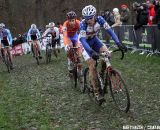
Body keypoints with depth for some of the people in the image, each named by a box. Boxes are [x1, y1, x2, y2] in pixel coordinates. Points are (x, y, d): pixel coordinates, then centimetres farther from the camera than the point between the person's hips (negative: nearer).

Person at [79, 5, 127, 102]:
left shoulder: (99, 19, -25)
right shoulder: (83, 24, -33)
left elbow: (109, 30, -29)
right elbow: (82, 40, -42)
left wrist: (119, 43, -42)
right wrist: (91, 52, -57)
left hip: (94, 40, 4)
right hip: (85, 44, -3)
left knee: (107, 54, -22)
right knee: (92, 66, -14)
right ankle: (96, 93, -8)